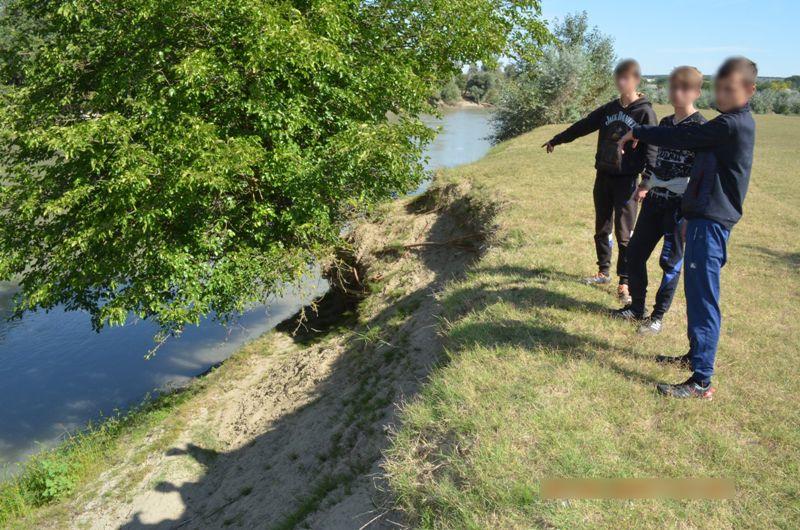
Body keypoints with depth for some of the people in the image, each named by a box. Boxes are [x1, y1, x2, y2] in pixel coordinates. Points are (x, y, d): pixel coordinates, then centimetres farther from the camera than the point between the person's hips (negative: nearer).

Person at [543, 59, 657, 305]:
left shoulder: (645, 112, -7)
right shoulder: (609, 109, 8)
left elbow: (651, 149, -11)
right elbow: (583, 126, 18)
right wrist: (556, 140, 24)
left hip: (626, 180, -5)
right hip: (603, 177, 5)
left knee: (624, 234, -4)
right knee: (601, 229, 12)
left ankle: (624, 283, 6)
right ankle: (604, 272, 27)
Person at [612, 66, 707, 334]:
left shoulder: (700, 128, -9)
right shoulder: (665, 123, 11)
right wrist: (644, 185, 21)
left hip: (680, 204, -7)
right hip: (654, 200, 7)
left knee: (671, 261, 2)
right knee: (635, 252, 9)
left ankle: (658, 316, 15)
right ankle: (636, 307, 23)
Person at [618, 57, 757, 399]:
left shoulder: (732, 124, -16)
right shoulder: (733, 122, 15)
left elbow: (682, 139, -15)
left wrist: (637, 133, -2)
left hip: (711, 221, -10)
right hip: (705, 217, 10)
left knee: (703, 298, -9)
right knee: (696, 292, 19)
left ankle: (701, 381, -5)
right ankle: (695, 355, 33)